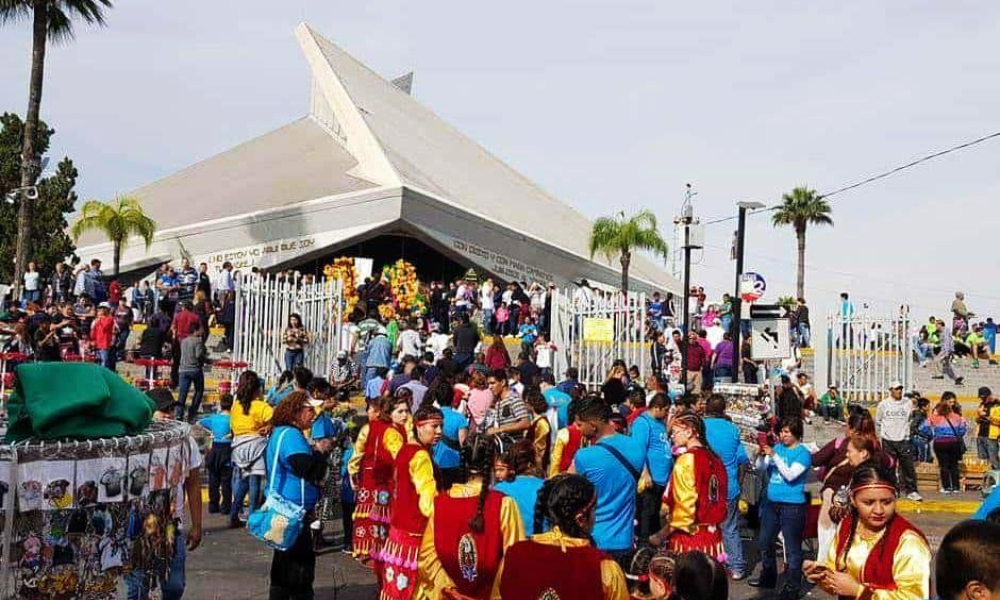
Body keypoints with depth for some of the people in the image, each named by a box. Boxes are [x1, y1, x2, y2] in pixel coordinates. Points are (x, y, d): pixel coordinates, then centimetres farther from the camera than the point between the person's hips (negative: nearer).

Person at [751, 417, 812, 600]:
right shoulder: (777, 447, 8)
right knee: (765, 542, 19)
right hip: (772, 503, 7)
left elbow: (790, 475, -20)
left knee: (792, 548, -3)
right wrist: (761, 455, -19)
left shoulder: (803, 453, -9)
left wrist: (774, 455, -23)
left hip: (792, 506, -7)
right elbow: (761, 467, 2)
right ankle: (768, 577, 37)